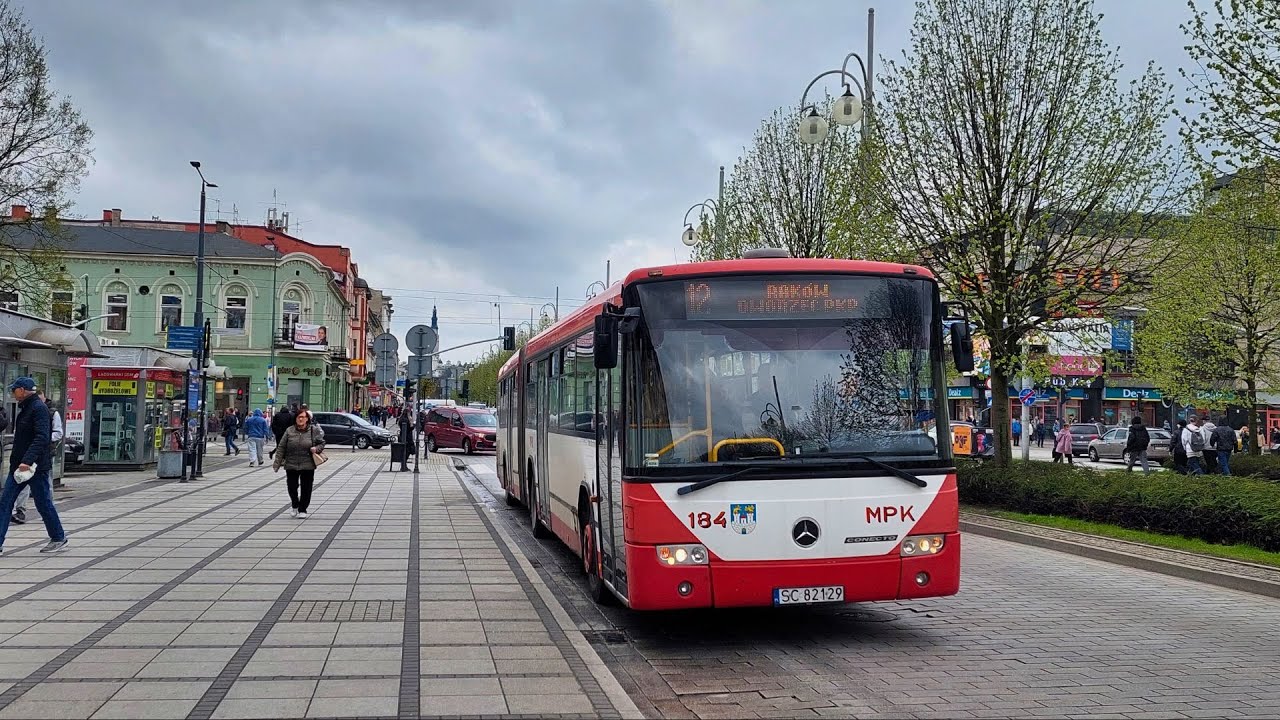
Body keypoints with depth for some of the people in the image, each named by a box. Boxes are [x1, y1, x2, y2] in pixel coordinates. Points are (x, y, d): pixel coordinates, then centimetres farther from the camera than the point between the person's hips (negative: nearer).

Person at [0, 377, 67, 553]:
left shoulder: (39, 408, -16)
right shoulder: (24, 408, 15)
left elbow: (41, 438, -26)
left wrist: (27, 461, -33)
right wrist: (17, 461, 16)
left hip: (36, 466, -9)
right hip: (19, 465, 9)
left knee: (43, 504, 1)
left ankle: (59, 539, 16)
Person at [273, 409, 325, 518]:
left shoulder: (314, 430, 0)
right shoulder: (289, 431, 1)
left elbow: (322, 443, 9)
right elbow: (281, 447, 4)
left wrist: (316, 449, -14)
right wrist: (277, 463, 0)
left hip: (308, 465, -1)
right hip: (291, 465, 1)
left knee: (306, 488, 3)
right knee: (292, 487, 5)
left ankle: (302, 510, 16)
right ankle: (295, 506, 31)